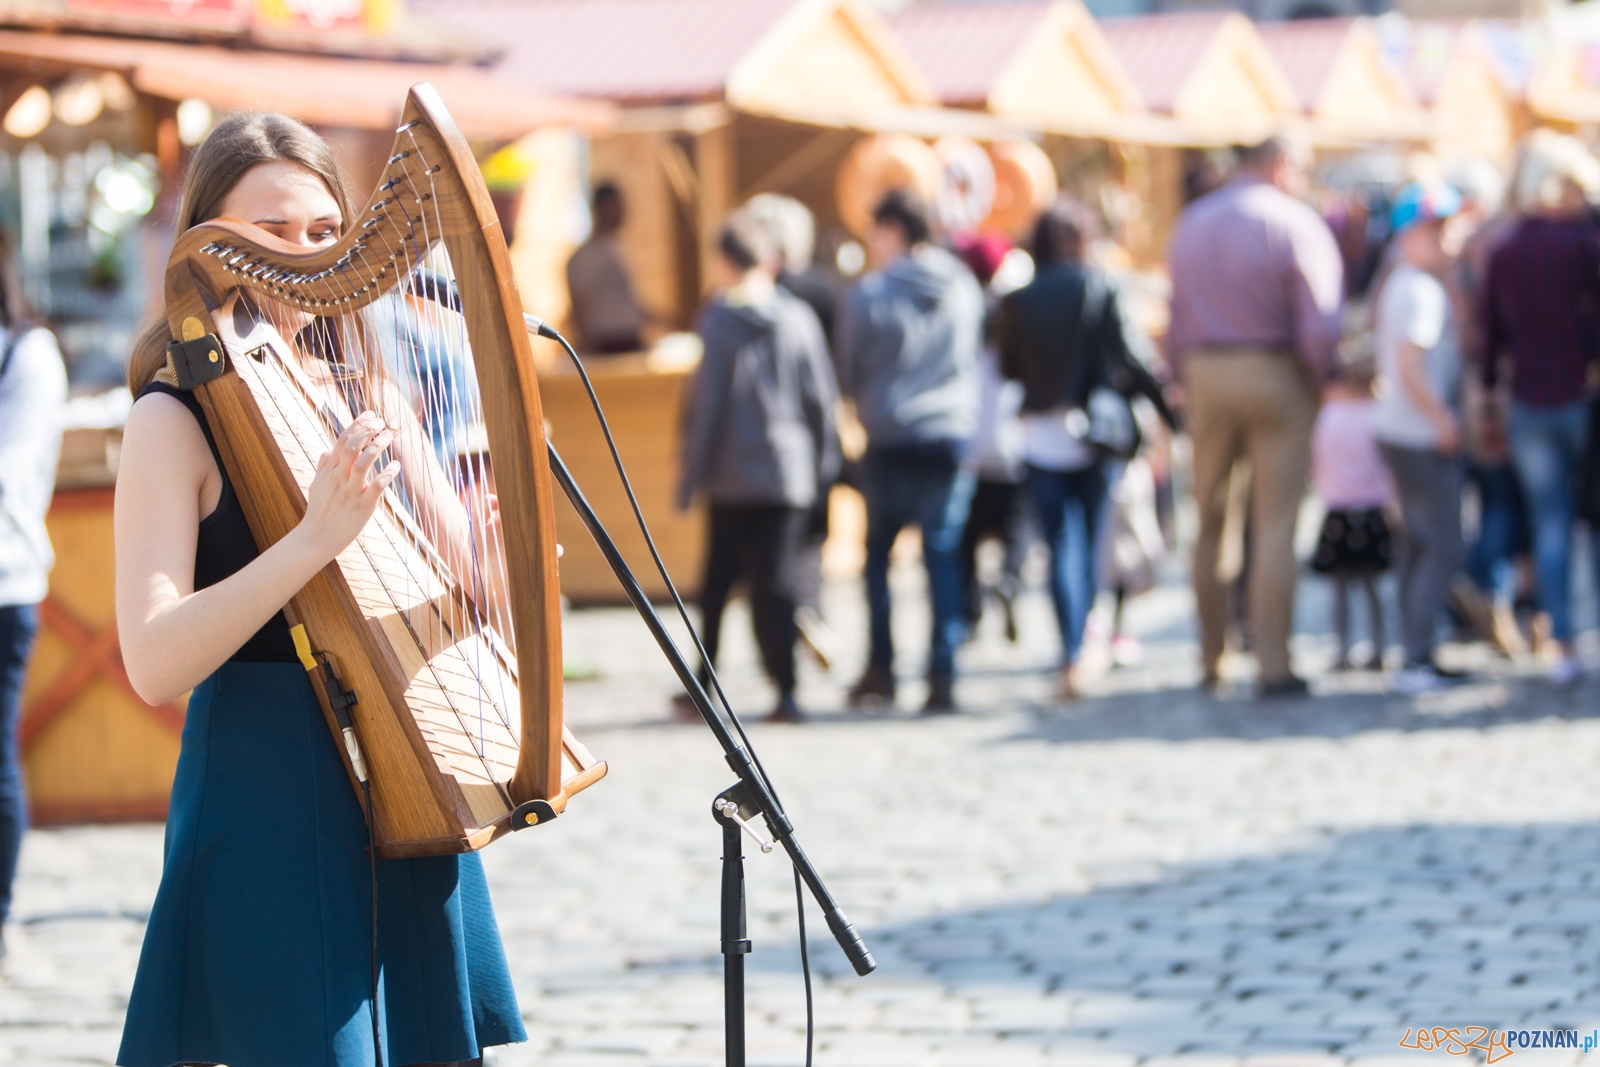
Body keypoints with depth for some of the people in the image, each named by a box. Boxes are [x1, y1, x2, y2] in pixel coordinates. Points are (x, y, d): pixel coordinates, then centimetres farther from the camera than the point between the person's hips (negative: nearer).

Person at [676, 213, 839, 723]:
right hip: (790, 472, 1)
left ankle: (704, 682, 14)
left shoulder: (718, 321, -6)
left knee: (718, 578, 11)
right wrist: (824, 464, 15)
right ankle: (785, 690, -5)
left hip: (732, 475, -1)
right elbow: (822, 398, 4)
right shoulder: (800, 319, 1)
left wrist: (692, 470, -1)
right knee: (775, 579, 2)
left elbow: (705, 402, -7)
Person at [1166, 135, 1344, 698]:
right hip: (1274, 375, -4)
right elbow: (1320, 323, -15)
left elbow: (1176, 315, 9)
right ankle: (1273, 665, -6)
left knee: (1210, 525, 14)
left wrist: (1184, 381, 14)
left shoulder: (1191, 222, 9)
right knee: (1275, 526, -2)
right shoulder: (1295, 223, -8)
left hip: (1204, 377, 4)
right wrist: (1316, 379, 0)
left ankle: (1210, 661, 20)